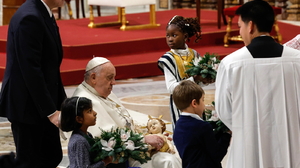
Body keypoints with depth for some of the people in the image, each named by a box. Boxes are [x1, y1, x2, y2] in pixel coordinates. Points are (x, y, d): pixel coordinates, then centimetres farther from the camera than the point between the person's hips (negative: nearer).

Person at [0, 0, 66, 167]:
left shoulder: (44, 14, 9)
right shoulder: (30, 18, -21)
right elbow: (30, 70, -24)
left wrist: (62, 102, 10)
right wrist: (50, 111, -22)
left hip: (42, 104, 9)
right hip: (27, 105, -9)